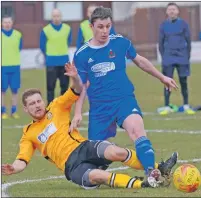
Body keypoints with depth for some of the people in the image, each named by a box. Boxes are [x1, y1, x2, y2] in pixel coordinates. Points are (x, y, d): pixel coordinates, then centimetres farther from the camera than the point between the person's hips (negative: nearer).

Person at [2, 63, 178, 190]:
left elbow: (78, 91, 8)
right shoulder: (29, 134, 16)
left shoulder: (57, 108, 16)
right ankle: (144, 183, -45)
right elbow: (22, 159, 6)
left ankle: (159, 169, -26)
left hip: (83, 147, 1)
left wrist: (75, 78, -15)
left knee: (115, 152, -33)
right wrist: (13, 169, -17)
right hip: (72, 165, -1)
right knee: (97, 176, -36)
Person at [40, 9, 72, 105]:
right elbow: (42, 46, 5)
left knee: (65, 84, 7)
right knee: (51, 85, -3)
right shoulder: (46, 30, -6)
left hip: (64, 61, 3)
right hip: (51, 62, -3)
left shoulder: (67, 29, 3)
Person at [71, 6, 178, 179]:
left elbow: (140, 61, 19)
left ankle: (151, 172, -39)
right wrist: (78, 113, -3)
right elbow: (81, 86, 7)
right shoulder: (81, 55, -3)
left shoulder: (120, 42, 1)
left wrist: (162, 77, 28)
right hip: (99, 106, 1)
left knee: (136, 129, -29)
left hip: (124, 99, -1)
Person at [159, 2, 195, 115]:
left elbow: (188, 41, 4)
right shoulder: (163, 25, 5)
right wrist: (164, 57, 3)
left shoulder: (183, 24, 1)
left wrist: (187, 57, 1)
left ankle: (186, 106, 12)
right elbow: (161, 42, 10)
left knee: (183, 82, 4)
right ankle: (167, 107, 2)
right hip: (168, 58, 1)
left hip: (182, 58, 0)